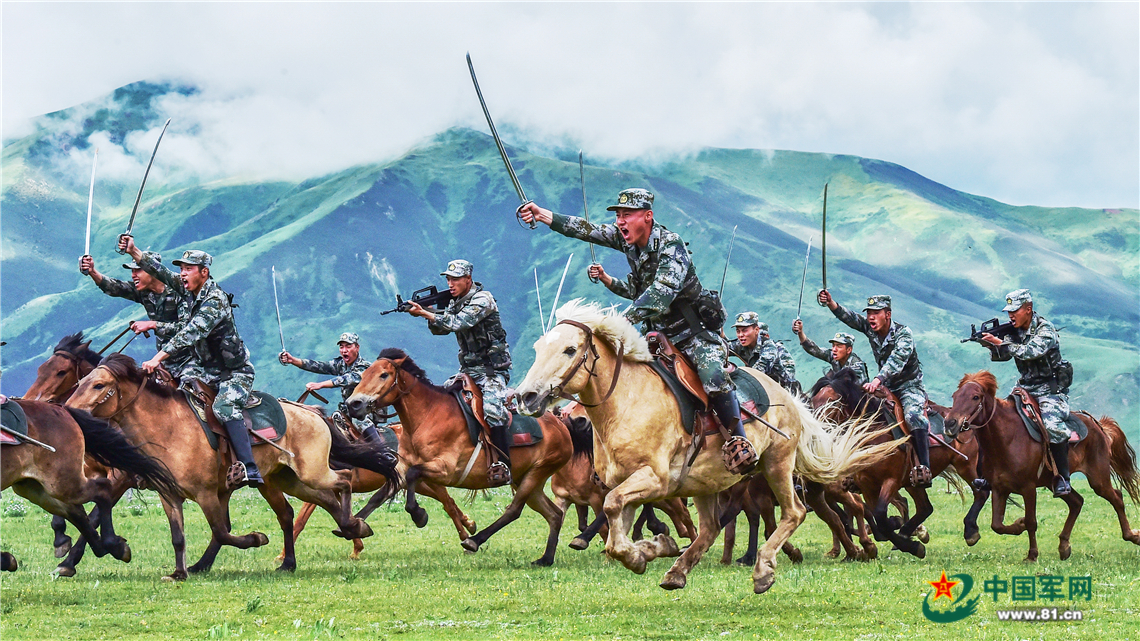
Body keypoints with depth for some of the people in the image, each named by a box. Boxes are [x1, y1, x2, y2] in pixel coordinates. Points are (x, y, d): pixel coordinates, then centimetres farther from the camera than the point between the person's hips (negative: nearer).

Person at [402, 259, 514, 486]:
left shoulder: (482, 299, -15)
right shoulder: (455, 302, 11)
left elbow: (457, 323, -25)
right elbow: (440, 329, 9)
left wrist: (424, 313, -24)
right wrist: (427, 312, -9)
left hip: (492, 370, -9)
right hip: (467, 370, 9)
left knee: (492, 410, -26)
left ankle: (502, 466, -24)